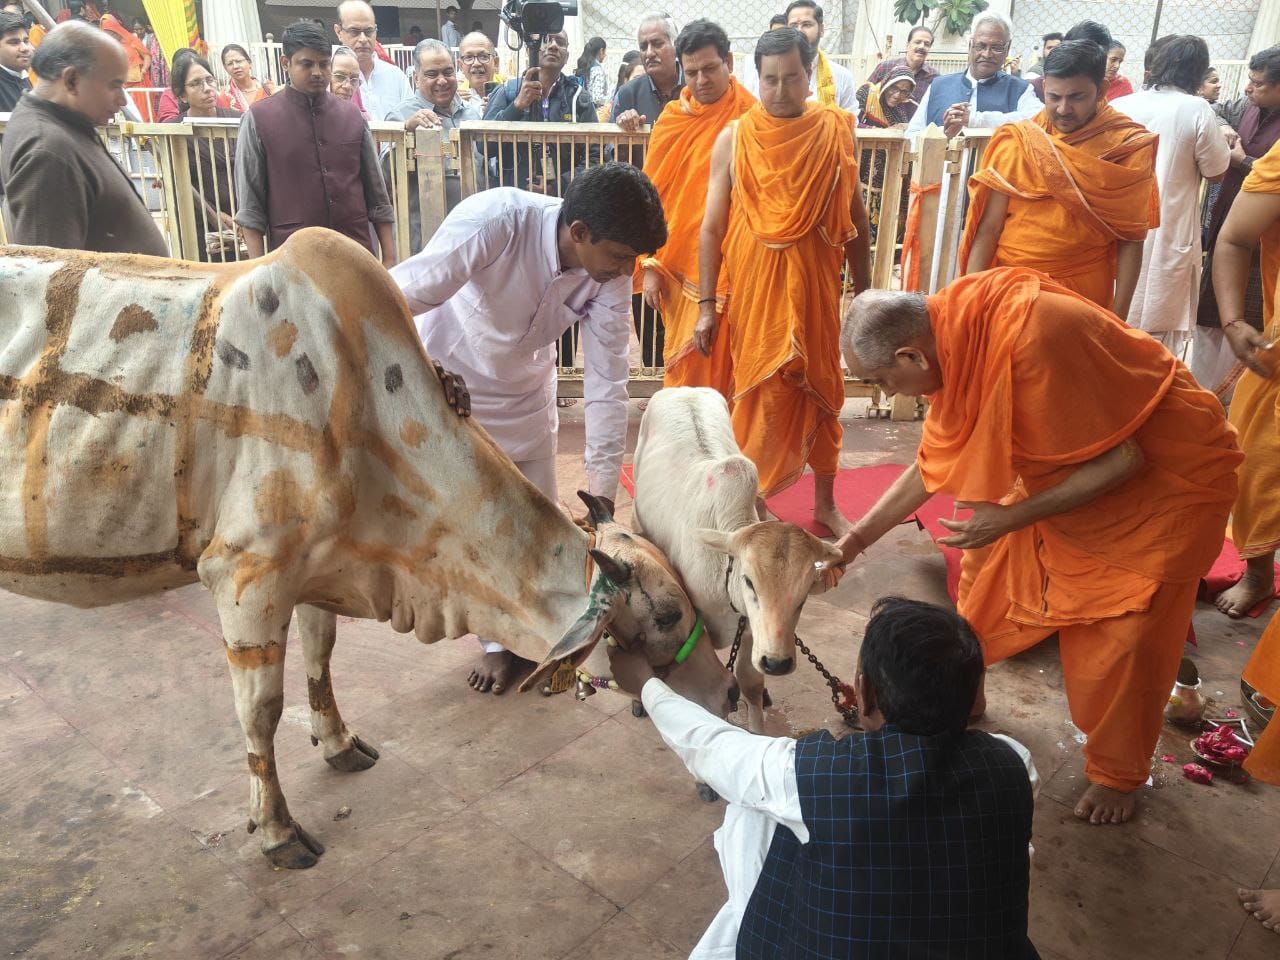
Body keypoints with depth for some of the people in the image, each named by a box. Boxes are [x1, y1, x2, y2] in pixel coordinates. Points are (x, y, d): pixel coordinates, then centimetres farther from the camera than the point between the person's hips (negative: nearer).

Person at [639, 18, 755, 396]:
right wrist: (649, 265, 1)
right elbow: (651, 196, 6)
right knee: (683, 367, 9)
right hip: (680, 265, 2)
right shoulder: (672, 120, 5)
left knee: (725, 366, 4)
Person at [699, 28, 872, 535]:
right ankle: (751, 501, 22)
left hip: (815, 284, 1)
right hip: (753, 285, -1)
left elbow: (855, 221, 6)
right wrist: (706, 305, -4)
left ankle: (825, 503, 25)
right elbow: (711, 227, -1)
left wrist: (864, 294, 6)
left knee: (821, 391, 10)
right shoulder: (733, 139, -3)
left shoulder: (836, 133, 0)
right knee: (758, 393, 5)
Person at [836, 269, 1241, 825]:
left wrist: (1013, 517, -24)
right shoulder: (953, 338, -11)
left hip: (1168, 479, -7)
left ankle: (1118, 775, 23)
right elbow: (933, 466, 1)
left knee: (1121, 644, -2)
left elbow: (1123, 459, -28)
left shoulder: (1031, 337, -38)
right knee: (988, 563, 8)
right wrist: (859, 537, 2)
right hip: (1070, 474, 7)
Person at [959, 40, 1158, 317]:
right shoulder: (1016, 140, -1)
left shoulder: (1128, 146, -2)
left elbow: (1131, 240, -3)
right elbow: (987, 229, -3)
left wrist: (1118, 317, -9)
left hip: (1086, 295, 0)